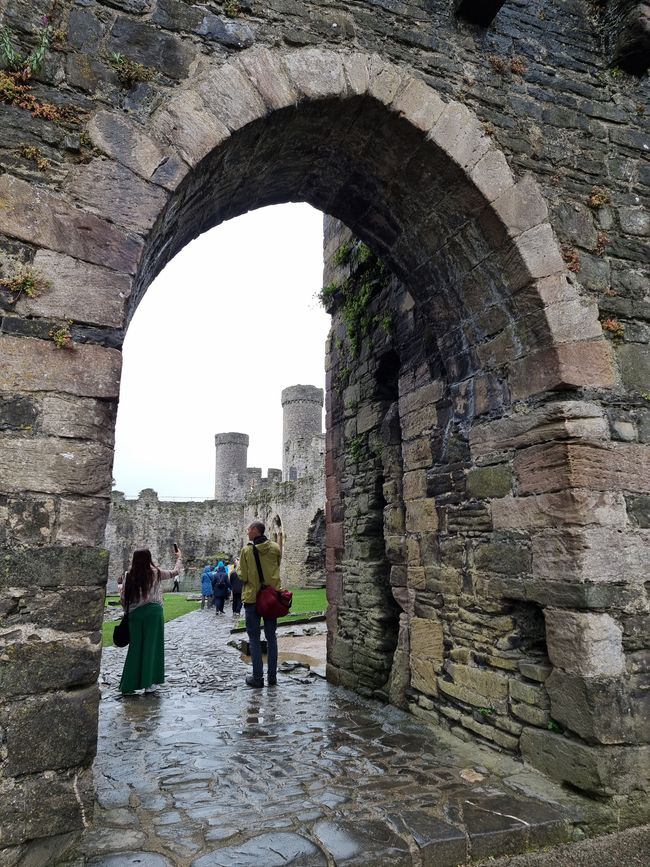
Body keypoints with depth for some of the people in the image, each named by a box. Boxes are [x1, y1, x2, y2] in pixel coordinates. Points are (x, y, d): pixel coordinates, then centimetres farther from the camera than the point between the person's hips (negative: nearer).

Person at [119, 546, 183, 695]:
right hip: (153, 612, -3)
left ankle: (128, 686, 14)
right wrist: (179, 558, 28)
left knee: (135, 648, 12)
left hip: (135, 614, 3)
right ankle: (148, 683, 12)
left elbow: (124, 598, 2)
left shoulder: (129, 575, 1)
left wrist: (128, 610, 19)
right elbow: (175, 572, 11)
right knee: (151, 648, 8)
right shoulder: (156, 573, -4)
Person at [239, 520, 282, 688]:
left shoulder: (247, 550, -11)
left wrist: (239, 570, 9)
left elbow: (243, 577, -9)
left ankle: (257, 677, 9)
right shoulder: (275, 548, -2)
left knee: (254, 639, 7)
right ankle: (272, 676, 17)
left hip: (252, 598, -3)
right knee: (271, 637, 12)